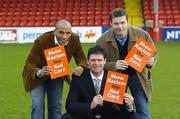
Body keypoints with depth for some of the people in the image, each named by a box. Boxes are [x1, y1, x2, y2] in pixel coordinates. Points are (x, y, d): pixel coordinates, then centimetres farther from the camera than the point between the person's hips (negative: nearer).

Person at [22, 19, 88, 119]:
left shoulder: (74, 39, -23)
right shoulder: (41, 41, -34)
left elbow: (82, 59, -13)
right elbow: (29, 64, -31)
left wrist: (80, 68, -39)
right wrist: (39, 72, -54)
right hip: (38, 76, -3)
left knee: (56, 106, 6)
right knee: (38, 106, -11)